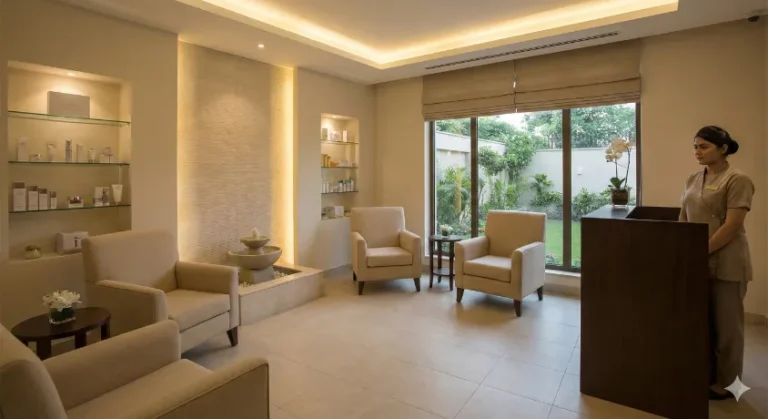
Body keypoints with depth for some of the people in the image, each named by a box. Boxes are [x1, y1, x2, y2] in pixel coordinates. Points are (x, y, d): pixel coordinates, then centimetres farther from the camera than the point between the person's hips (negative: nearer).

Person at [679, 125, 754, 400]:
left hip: (725, 264, -6)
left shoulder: (737, 180, -10)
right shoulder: (693, 180, 10)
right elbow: (683, 219, 13)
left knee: (726, 325, 7)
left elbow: (732, 226, -17)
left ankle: (725, 383, 23)